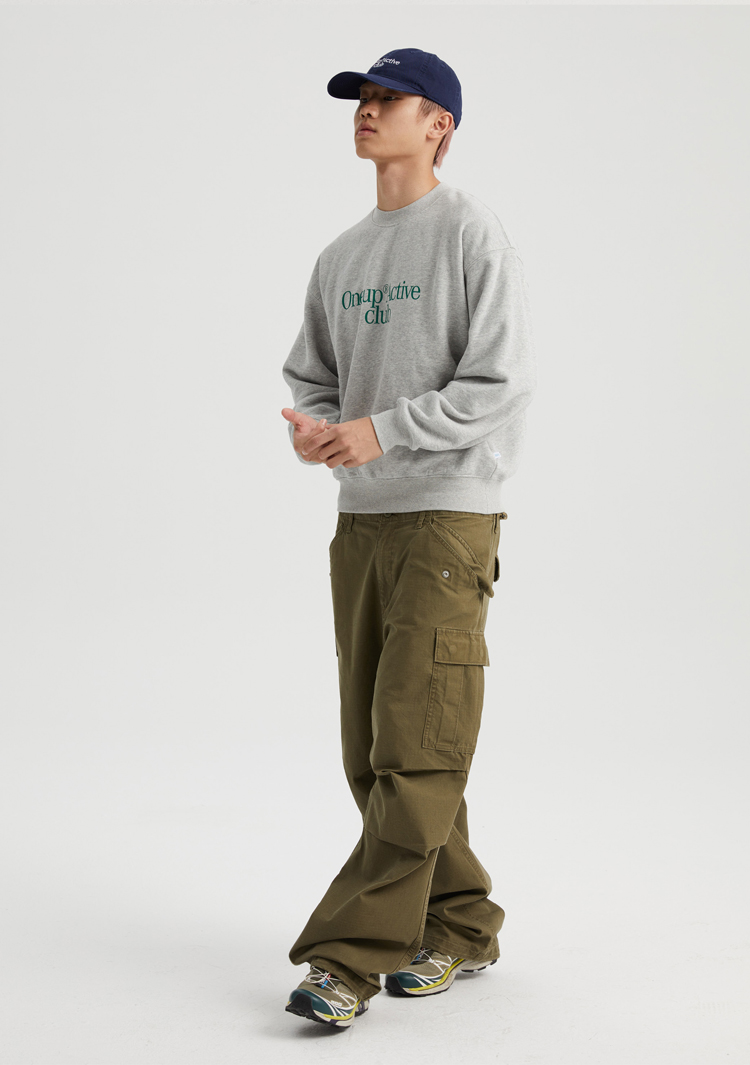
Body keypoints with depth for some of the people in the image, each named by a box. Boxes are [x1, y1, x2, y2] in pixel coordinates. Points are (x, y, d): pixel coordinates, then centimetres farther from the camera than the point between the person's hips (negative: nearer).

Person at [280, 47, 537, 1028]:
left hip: (450, 518, -7)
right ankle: (461, 929, 22)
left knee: (416, 749, -9)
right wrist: (310, 425, -3)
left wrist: (381, 432, -18)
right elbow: (311, 373, 19)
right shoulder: (340, 258, 15)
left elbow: (503, 382, -12)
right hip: (360, 520, 7)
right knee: (376, 752, 9)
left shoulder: (474, 233, -5)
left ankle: (348, 957, -6)